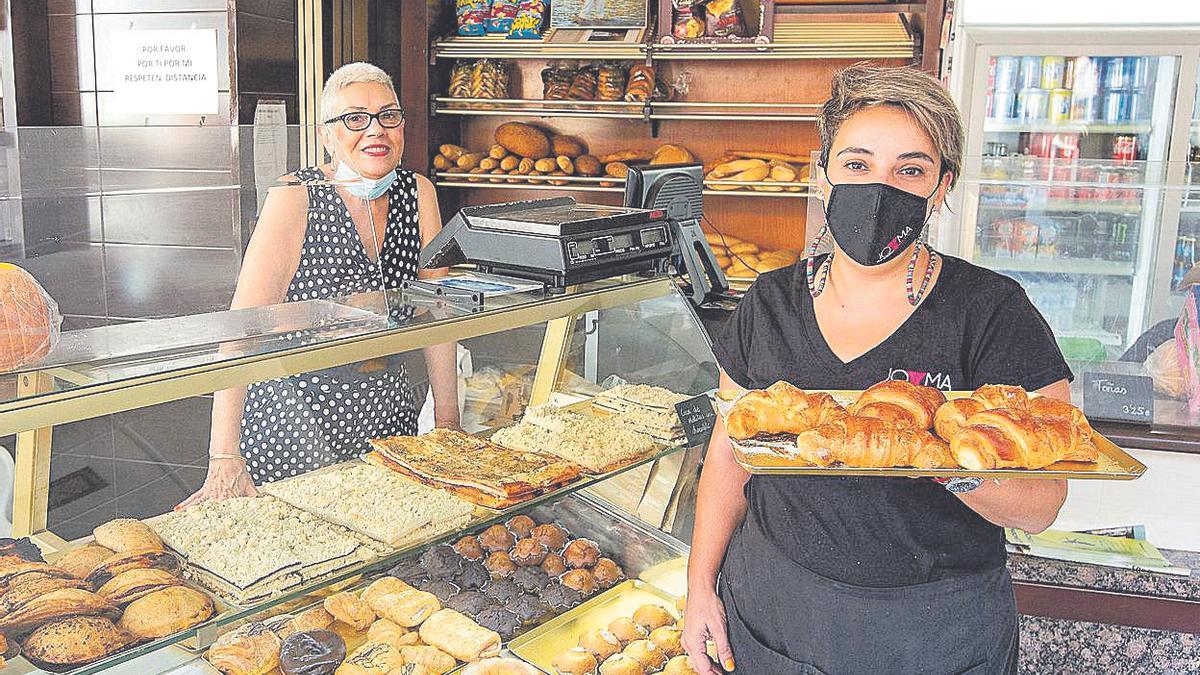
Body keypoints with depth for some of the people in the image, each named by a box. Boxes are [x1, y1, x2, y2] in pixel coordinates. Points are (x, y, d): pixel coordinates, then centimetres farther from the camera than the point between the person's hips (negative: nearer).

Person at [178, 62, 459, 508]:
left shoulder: (417, 194, -1)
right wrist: (225, 459, -29)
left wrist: (447, 417, 1)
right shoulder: (295, 200, -16)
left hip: (388, 407, 5)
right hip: (296, 416, -4)